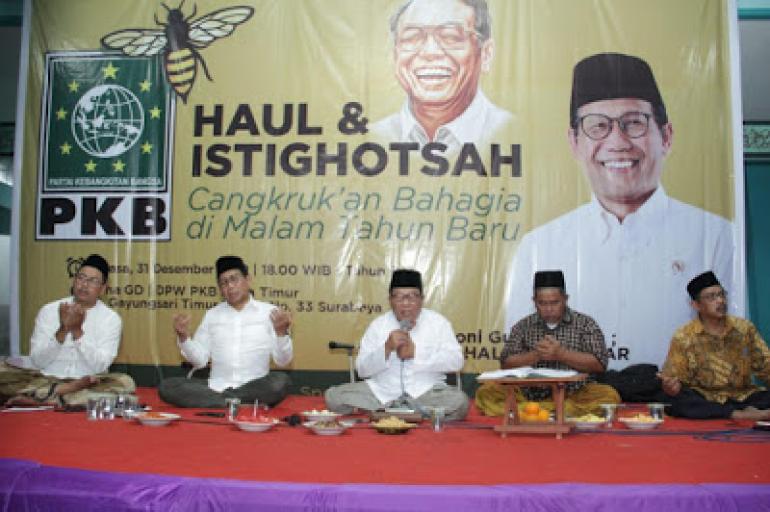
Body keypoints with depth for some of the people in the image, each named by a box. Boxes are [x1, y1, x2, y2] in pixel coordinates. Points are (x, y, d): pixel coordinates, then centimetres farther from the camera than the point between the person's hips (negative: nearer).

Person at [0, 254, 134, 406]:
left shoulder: (111, 318, 0)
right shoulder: (49, 310, 3)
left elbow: (99, 367, -10)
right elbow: (37, 362, -5)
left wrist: (77, 331, -18)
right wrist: (62, 331, -18)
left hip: (85, 383, 0)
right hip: (46, 379, 1)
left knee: (125, 383, -31)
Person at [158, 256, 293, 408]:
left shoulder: (270, 312, 4)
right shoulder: (212, 314, 14)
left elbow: (282, 361, -1)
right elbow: (199, 360, 11)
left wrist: (281, 332, -18)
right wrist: (183, 337, -4)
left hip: (254, 388, -2)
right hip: (215, 387, 3)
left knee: (281, 381, -34)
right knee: (166, 386, -19)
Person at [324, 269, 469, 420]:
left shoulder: (438, 322, 5)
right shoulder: (378, 325, 8)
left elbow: (456, 361, -5)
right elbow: (362, 369, 2)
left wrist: (415, 352, -12)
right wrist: (387, 348, -15)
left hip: (426, 392, -1)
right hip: (381, 392, 2)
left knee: (459, 401, -32)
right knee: (333, 396, -20)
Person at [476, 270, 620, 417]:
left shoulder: (585, 324, 5)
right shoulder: (523, 326, 10)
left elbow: (599, 364, -4)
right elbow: (506, 363, 3)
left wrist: (561, 354, -14)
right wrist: (535, 355, -13)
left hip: (574, 395, -1)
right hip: (529, 393, 1)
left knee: (610, 395, -30)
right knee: (486, 392, -21)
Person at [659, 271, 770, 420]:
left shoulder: (745, 328, 6)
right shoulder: (683, 338, -3)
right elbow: (675, 379, -4)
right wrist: (671, 387, -28)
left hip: (743, 397, 1)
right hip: (704, 400, -1)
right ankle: (743, 415, -30)